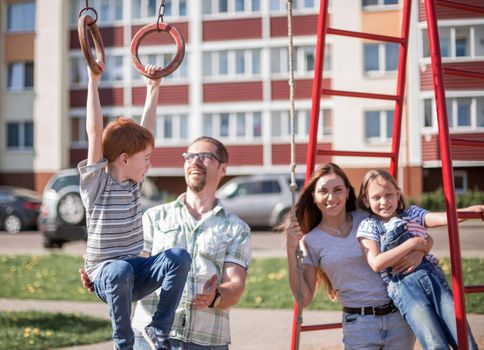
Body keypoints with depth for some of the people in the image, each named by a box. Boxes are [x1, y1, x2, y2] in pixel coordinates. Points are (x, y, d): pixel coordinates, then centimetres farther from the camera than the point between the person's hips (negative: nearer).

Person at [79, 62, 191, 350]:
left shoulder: (134, 182, 8)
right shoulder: (96, 183, -9)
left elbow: (146, 128, 12)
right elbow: (95, 132, -19)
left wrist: (153, 88, 14)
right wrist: (94, 82, -22)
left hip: (135, 274, 5)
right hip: (104, 275, -5)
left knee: (180, 256, -22)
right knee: (121, 270, -40)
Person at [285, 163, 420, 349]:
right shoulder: (311, 241, 1)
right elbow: (304, 299, -4)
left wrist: (419, 251, -13)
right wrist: (291, 249, -12)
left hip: (400, 316, 1)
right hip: (358, 325, -1)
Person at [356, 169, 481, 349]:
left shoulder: (412, 213, 17)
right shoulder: (369, 225, 8)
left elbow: (443, 218, 1)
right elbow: (376, 264, -5)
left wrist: (468, 210, -18)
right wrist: (411, 244, -7)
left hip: (433, 275, 3)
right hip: (404, 285, -3)